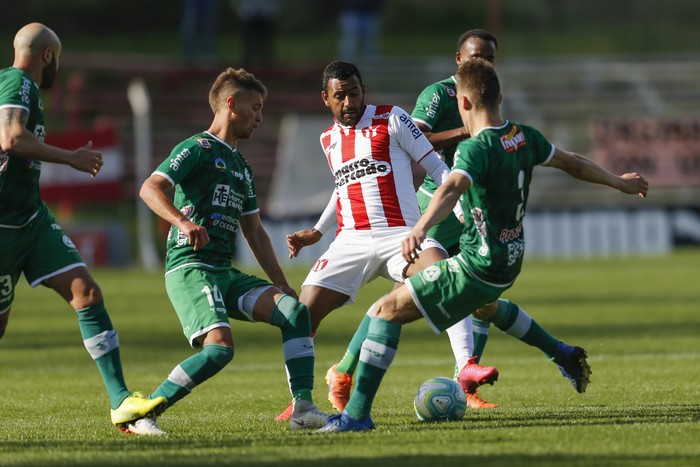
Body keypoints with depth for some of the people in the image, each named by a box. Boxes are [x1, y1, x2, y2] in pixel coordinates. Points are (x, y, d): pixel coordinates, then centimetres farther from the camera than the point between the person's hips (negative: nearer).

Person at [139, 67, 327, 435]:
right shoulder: (199, 149, -3)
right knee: (219, 348, -26)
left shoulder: (241, 166, 24)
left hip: (226, 273, 8)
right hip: (190, 267, -8)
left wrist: (281, 283, 21)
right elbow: (151, 188, -18)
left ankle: (303, 409, -13)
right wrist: (183, 222, -35)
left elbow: (254, 232, 29)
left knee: (294, 309, -10)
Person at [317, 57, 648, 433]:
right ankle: (563, 355, 47)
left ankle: (358, 413, -13)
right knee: (482, 302, 43)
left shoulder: (476, 150, -22)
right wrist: (619, 183, 33)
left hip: (476, 268, -9)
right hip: (509, 263, 9)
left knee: (386, 311, -7)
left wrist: (420, 228, -59)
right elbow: (573, 164, 16)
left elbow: (452, 188, -42)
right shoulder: (524, 138, 1)